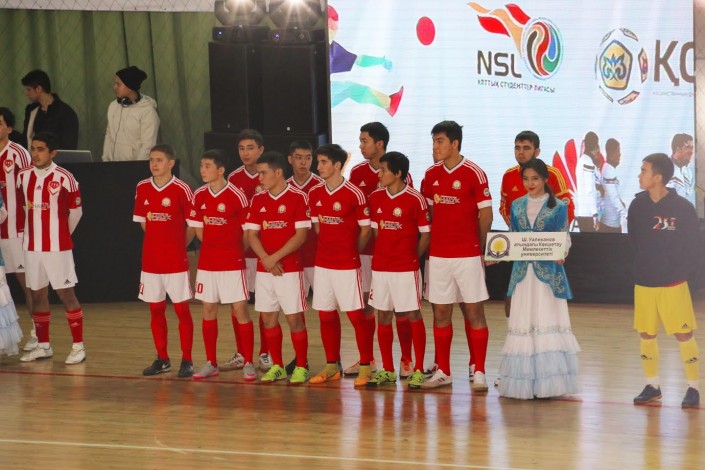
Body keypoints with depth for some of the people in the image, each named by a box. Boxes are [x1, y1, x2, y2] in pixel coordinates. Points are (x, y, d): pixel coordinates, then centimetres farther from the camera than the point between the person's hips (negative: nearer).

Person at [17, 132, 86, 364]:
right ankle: (43, 345, 20)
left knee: (66, 293, -2)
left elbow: (76, 211, 0)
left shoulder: (64, 178, -10)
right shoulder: (24, 176, 5)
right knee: (37, 294, 10)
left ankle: (78, 346, 3)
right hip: (32, 246, 5)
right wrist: (32, 232, 13)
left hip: (57, 247, -5)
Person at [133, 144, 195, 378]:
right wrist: (158, 242, 9)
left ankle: (186, 361, 7)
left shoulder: (181, 189, -9)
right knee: (156, 309, 9)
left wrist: (178, 245, 3)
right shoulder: (142, 188, 4)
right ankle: (162, 359, 19)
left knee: (182, 309, 0)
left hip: (176, 262, -4)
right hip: (150, 260, 4)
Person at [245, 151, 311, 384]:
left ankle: (301, 367, 7)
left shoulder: (297, 197, -6)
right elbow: (252, 234, 5)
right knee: (268, 318, 7)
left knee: (294, 318, -3)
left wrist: (276, 257, -16)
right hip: (264, 268, 5)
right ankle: (277, 366, 17)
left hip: (290, 268, -5)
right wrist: (266, 259, -11)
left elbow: (301, 235, -11)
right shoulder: (258, 200, 8)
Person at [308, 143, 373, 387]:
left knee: (356, 314, -3)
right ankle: (332, 366, 19)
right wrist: (329, 248, 10)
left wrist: (349, 252, 5)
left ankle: (365, 366, 5)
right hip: (323, 263, 6)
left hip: (347, 265, -6)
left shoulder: (354, 194, -11)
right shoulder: (315, 194, 5)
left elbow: (365, 229, -3)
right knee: (326, 314, 9)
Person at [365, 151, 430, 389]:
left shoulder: (415, 199, -9)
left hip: (406, 269, -5)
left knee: (413, 316, 1)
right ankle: (387, 370, 17)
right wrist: (381, 255, 6)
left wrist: (413, 257, -3)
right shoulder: (375, 197, 5)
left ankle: (418, 370, 8)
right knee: (383, 316, 8)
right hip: (380, 266, 5)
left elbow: (426, 234, -3)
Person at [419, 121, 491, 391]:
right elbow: (426, 212, 13)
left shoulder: (474, 173, -7)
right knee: (440, 312, 7)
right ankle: (443, 372, 15)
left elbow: (486, 214, -3)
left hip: (467, 255, -5)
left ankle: (479, 373, 2)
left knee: (474, 311, -2)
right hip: (438, 255, 5)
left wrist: (478, 247, 1)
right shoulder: (431, 174, 7)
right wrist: (427, 245, 5)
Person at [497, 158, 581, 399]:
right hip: (523, 272, 3)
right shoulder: (517, 206, 12)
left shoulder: (558, 207, 2)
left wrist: (560, 254, -22)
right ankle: (524, 381, 7)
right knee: (522, 323, 2)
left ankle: (547, 381, -2)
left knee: (548, 322, -6)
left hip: (548, 272, -3)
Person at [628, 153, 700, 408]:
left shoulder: (683, 207, -11)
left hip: (673, 283, -4)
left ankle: (693, 388, 5)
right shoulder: (638, 205, 0)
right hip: (644, 282, 4)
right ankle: (652, 386, 21)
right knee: (646, 334, 9)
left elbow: (691, 246, -5)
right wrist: (645, 265, 4)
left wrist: (677, 270, -6)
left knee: (683, 335, -3)